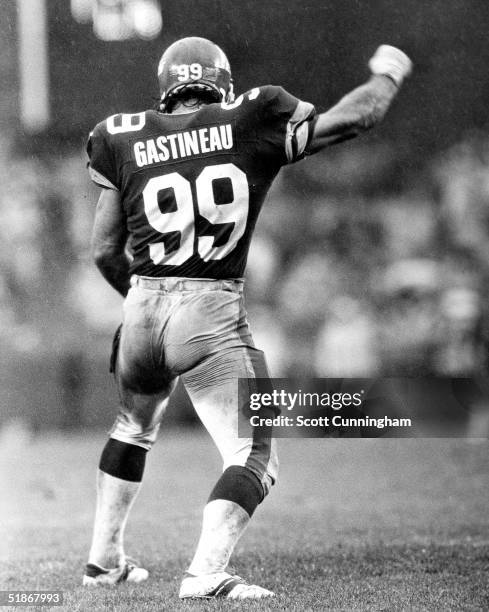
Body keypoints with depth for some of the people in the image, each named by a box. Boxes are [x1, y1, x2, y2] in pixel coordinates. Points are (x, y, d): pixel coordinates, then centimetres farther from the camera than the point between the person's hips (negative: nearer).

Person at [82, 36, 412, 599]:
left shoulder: (125, 141, 9)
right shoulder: (250, 125, 1)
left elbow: (105, 251, 12)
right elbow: (354, 117, 6)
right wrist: (387, 73, 25)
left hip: (143, 309, 5)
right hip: (212, 315, -4)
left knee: (134, 428, 30)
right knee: (253, 456, -1)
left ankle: (103, 558, 37)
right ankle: (206, 574, -20)